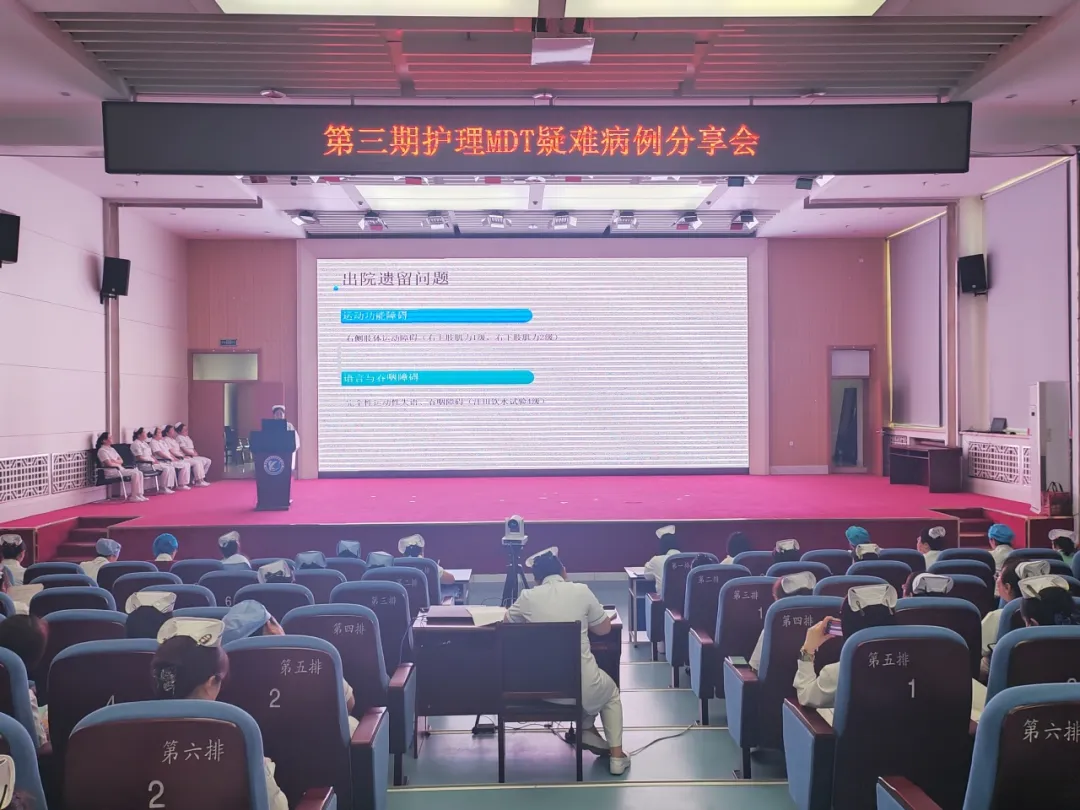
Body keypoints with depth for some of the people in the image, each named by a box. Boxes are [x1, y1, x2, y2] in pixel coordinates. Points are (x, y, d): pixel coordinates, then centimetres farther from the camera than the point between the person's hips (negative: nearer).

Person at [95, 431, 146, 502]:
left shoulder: (112, 449, 20)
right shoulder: (102, 450, -7)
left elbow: (121, 461, 13)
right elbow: (109, 464, -18)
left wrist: (115, 461, -7)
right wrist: (118, 464, -2)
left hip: (120, 469, 9)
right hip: (111, 472, -9)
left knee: (140, 473, -8)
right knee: (135, 473, -24)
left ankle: (139, 495, -7)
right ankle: (133, 497, -19)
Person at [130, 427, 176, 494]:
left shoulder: (144, 443, 20)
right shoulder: (136, 444, -8)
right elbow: (140, 458, -15)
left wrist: (156, 460, 2)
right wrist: (152, 461, -16)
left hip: (152, 462, 9)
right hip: (144, 465, -9)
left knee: (170, 467, -9)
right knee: (166, 468, -23)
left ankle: (170, 486, -14)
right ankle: (165, 488, -16)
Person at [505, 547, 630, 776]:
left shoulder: (528, 596, -1)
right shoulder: (581, 591, -4)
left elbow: (508, 621, 19)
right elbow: (604, 628, 9)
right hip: (583, 687, -3)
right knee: (611, 692, 34)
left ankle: (587, 731, 31)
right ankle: (617, 755, 24)